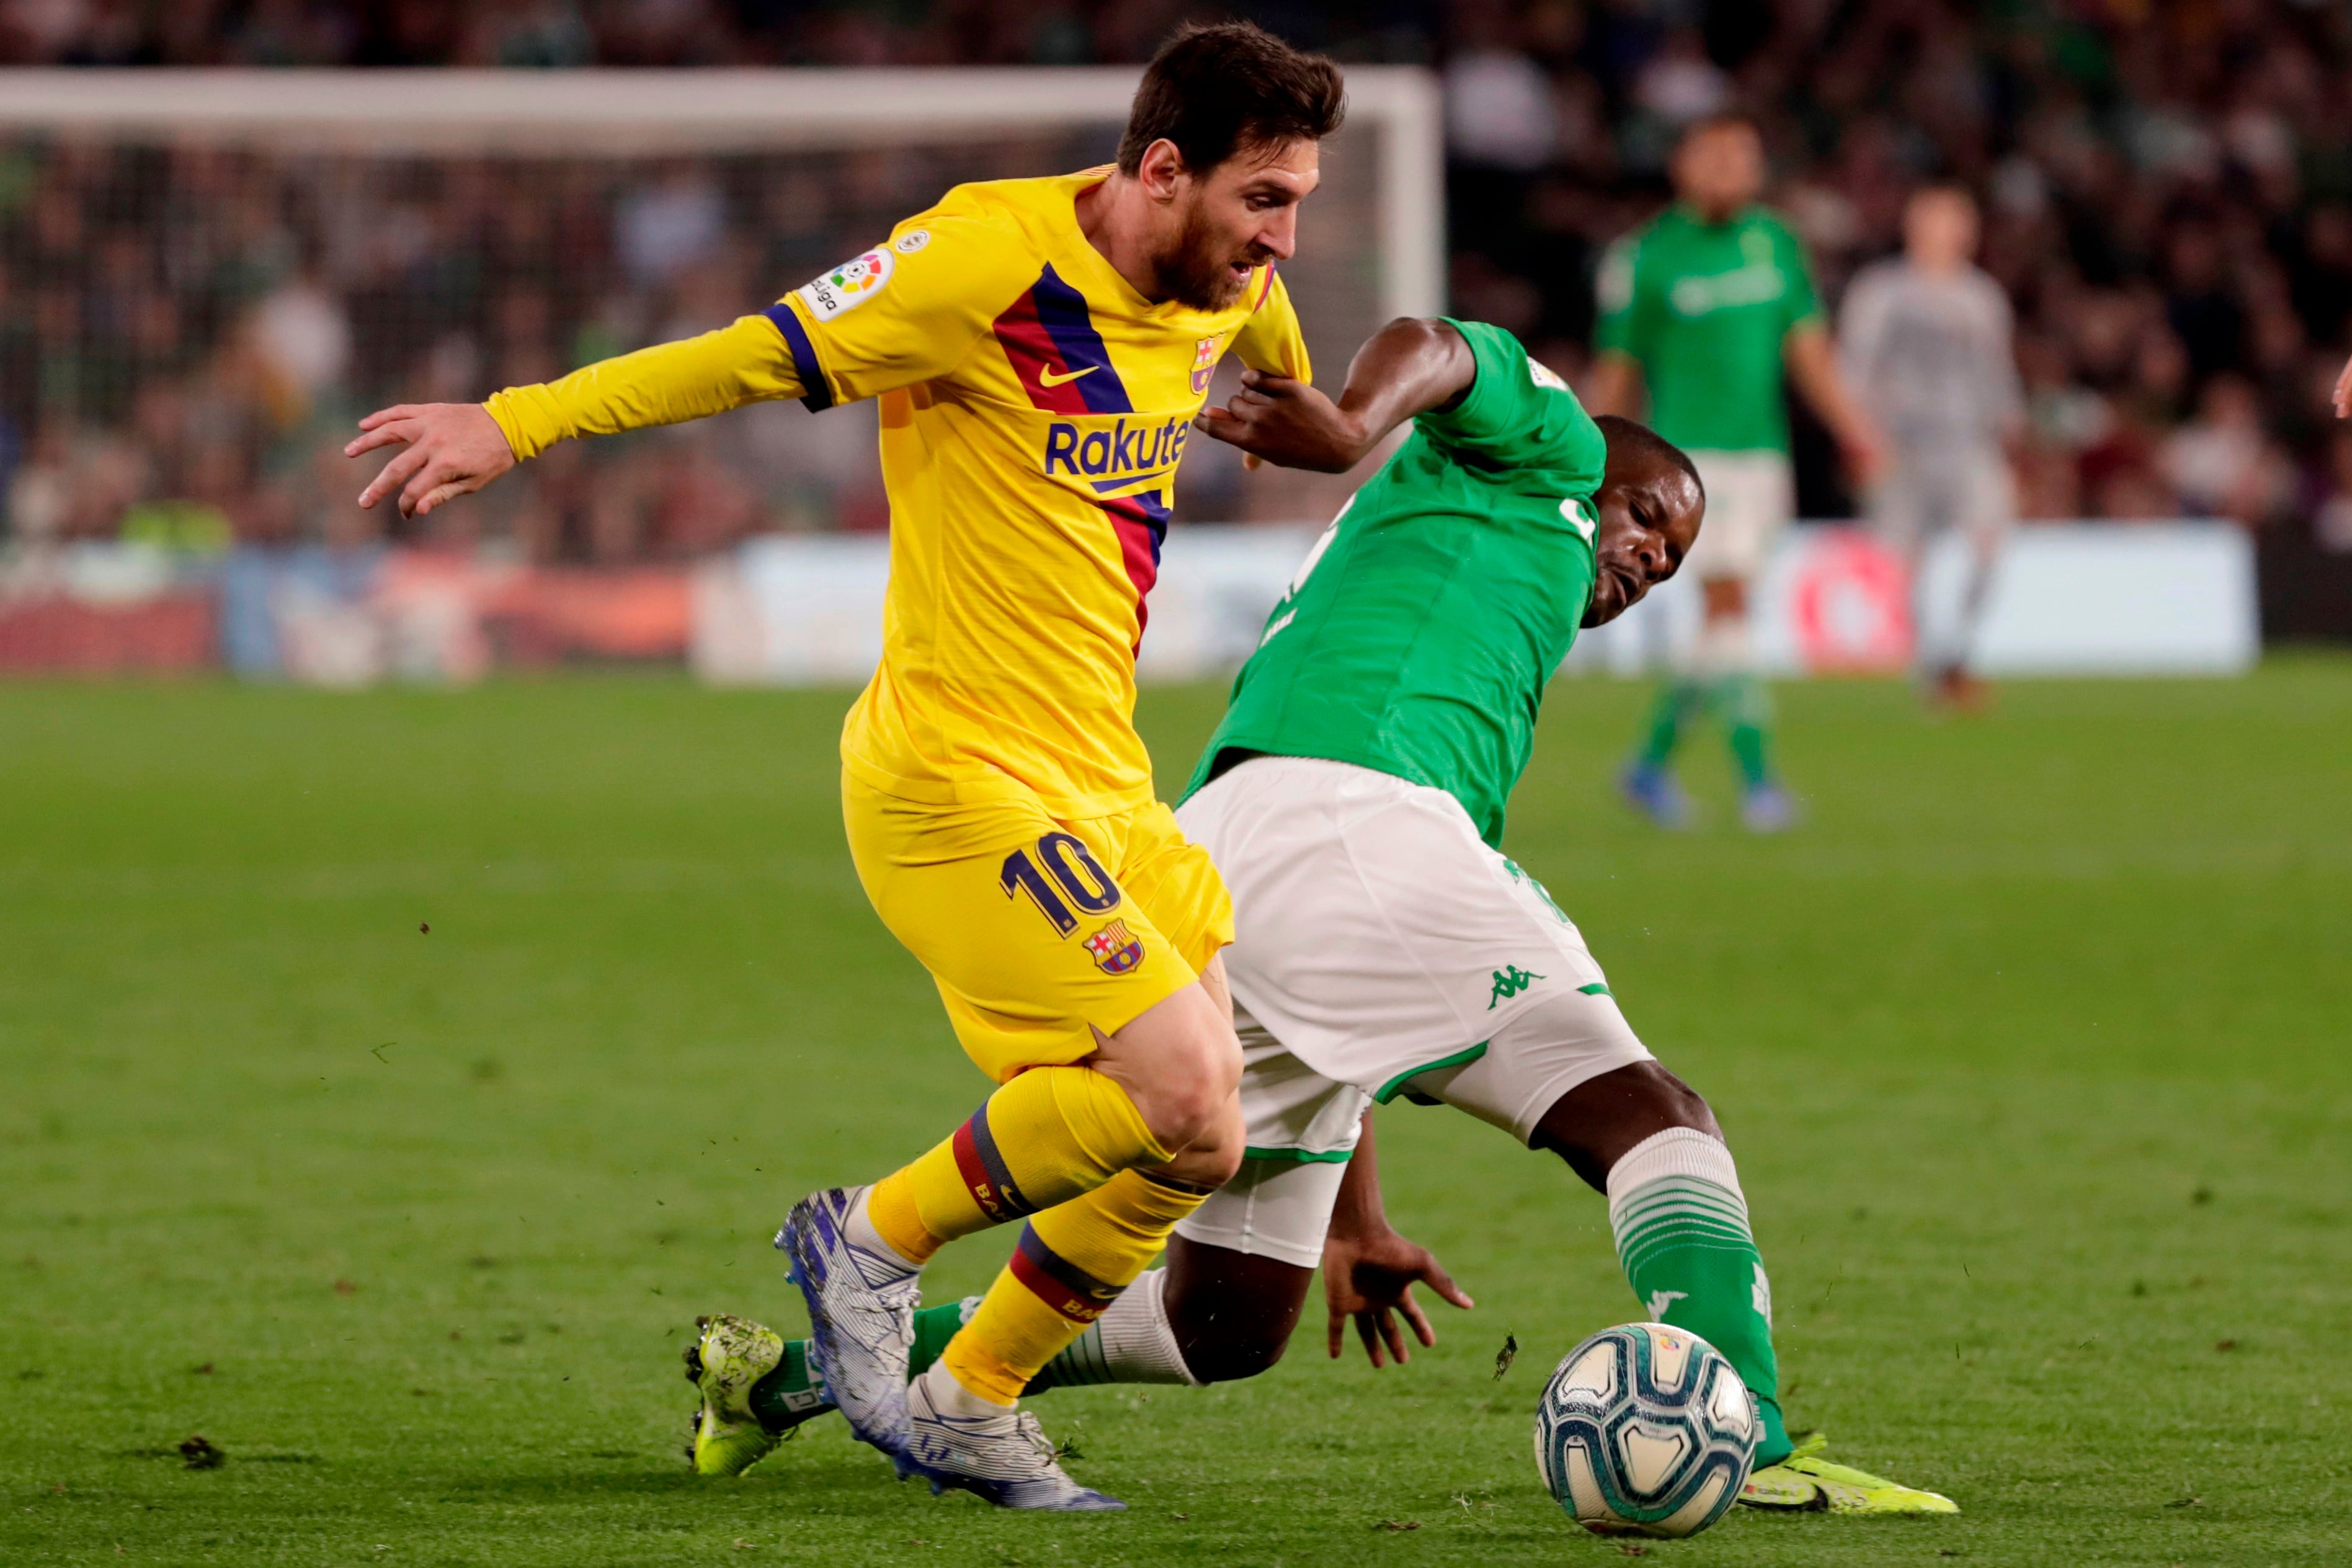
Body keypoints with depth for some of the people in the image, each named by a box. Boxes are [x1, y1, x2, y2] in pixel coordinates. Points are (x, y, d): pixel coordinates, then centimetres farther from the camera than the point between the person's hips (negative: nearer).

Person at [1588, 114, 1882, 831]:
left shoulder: (1774, 242, 10)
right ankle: (1757, 778, -18)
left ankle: (1651, 761, 23)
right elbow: (1615, 372, 1)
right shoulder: (1645, 256, -3)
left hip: (1763, 451, 6)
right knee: (1729, 606, -16)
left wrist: (1849, 425, -3)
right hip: (1689, 452, -5)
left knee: (1722, 628, 8)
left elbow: (1805, 344, 9)